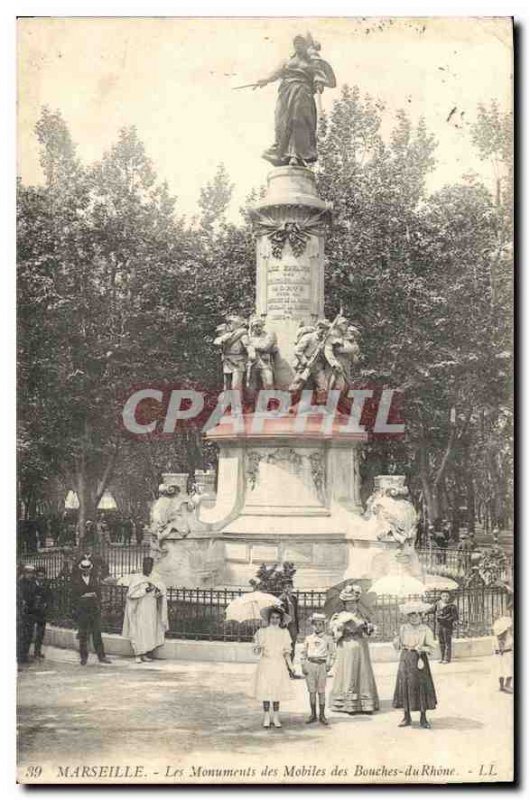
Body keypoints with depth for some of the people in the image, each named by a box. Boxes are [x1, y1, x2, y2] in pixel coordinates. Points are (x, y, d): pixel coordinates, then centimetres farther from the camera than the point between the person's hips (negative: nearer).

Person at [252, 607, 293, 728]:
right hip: (265, 663, -1)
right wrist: (259, 648, -21)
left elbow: (287, 651, 9)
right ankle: (266, 718, 3)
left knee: (277, 690, -1)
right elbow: (257, 651, 2)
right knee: (265, 690, -4)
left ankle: (276, 718, 6)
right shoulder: (262, 632, 3)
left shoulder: (284, 633, 8)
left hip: (279, 664, 1)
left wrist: (290, 665, -1)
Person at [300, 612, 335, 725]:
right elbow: (303, 653, 12)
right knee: (312, 691, 4)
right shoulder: (308, 638, 9)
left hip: (322, 665, -1)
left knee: (321, 691, 0)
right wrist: (303, 666, 3)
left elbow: (332, 653, 9)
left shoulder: (328, 639, 5)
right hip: (310, 665, 1)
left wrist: (329, 665, -2)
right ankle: (313, 714, 12)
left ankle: (322, 715, 7)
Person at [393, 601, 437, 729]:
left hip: (420, 659, -3)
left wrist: (422, 649, -21)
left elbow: (431, 646, -5)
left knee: (421, 687, -1)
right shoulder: (403, 628, 6)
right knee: (405, 686, 3)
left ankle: (423, 718, 9)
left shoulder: (425, 629, -4)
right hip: (406, 659, 3)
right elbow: (398, 645, 12)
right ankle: (407, 717, 14)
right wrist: (396, 642, -9)